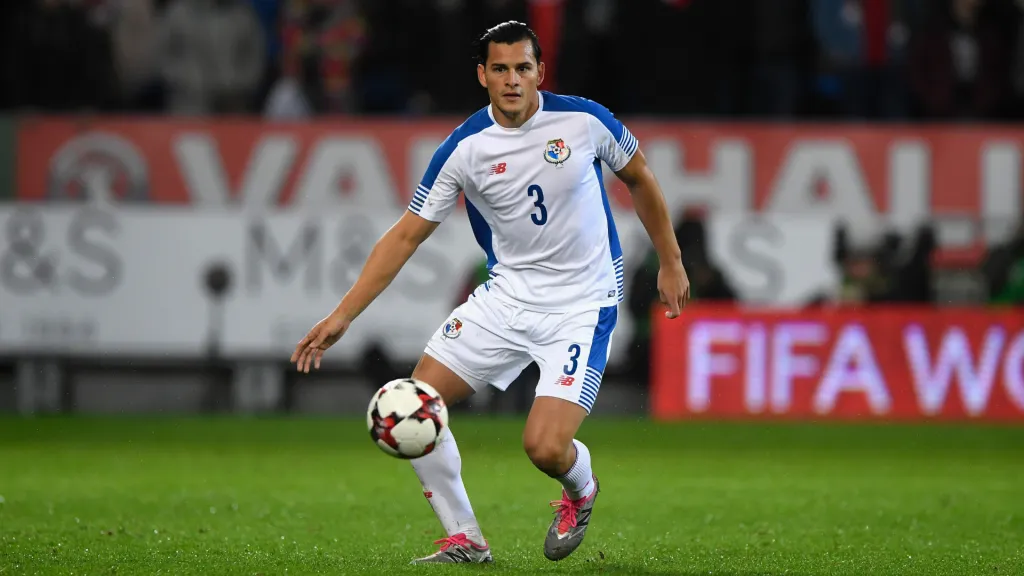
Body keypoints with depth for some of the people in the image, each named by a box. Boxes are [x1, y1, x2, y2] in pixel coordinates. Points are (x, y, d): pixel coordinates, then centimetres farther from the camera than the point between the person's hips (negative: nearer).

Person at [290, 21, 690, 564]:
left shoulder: (584, 120, -12)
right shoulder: (465, 148, -8)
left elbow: (639, 178, 8)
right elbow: (407, 233, -5)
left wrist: (670, 264, 11)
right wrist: (343, 315, -11)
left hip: (583, 305, -3)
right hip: (507, 295, 3)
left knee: (545, 448, -18)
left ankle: (580, 493, 21)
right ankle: (464, 540, 9)